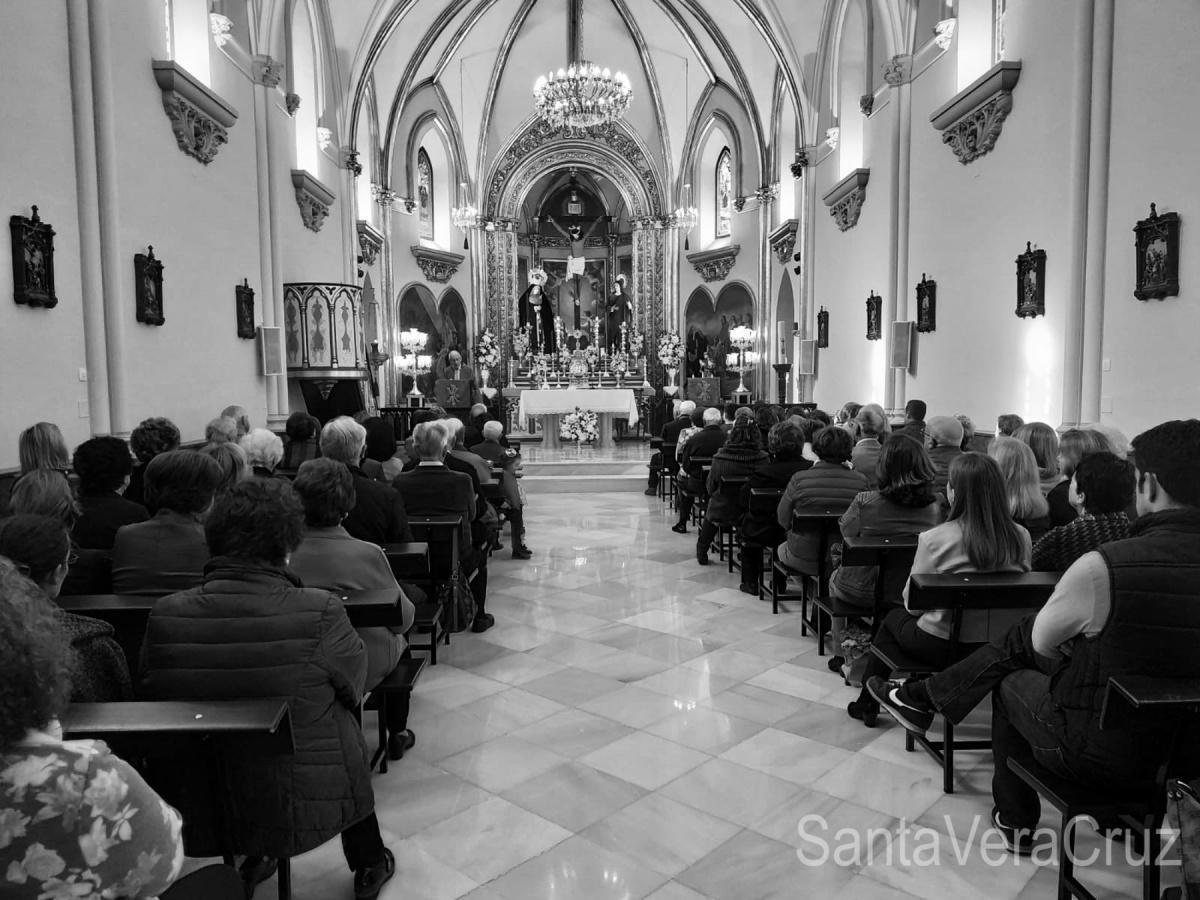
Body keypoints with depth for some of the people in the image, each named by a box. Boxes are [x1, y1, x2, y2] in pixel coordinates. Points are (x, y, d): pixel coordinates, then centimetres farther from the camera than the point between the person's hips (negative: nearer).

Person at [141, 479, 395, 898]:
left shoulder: (164, 615, -15)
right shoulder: (321, 613, -25)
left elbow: (149, 696, 3)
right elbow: (354, 686, -7)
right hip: (302, 808, -3)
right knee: (345, 708, 24)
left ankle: (251, 860, 46)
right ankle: (368, 865, 38)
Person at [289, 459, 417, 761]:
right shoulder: (368, 554, -27)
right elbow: (402, 617, -14)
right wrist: (409, 611, 8)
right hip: (369, 667, -3)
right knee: (399, 640, 30)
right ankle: (397, 733, 39)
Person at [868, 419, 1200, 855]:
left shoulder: (1101, 566, -29)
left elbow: (1044, 639, -9)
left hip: (1091, 750, -6)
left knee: (1010, 682, 25)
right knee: (1020, 638, 18)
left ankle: (1015, 822, 43)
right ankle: (920, 697, 36)